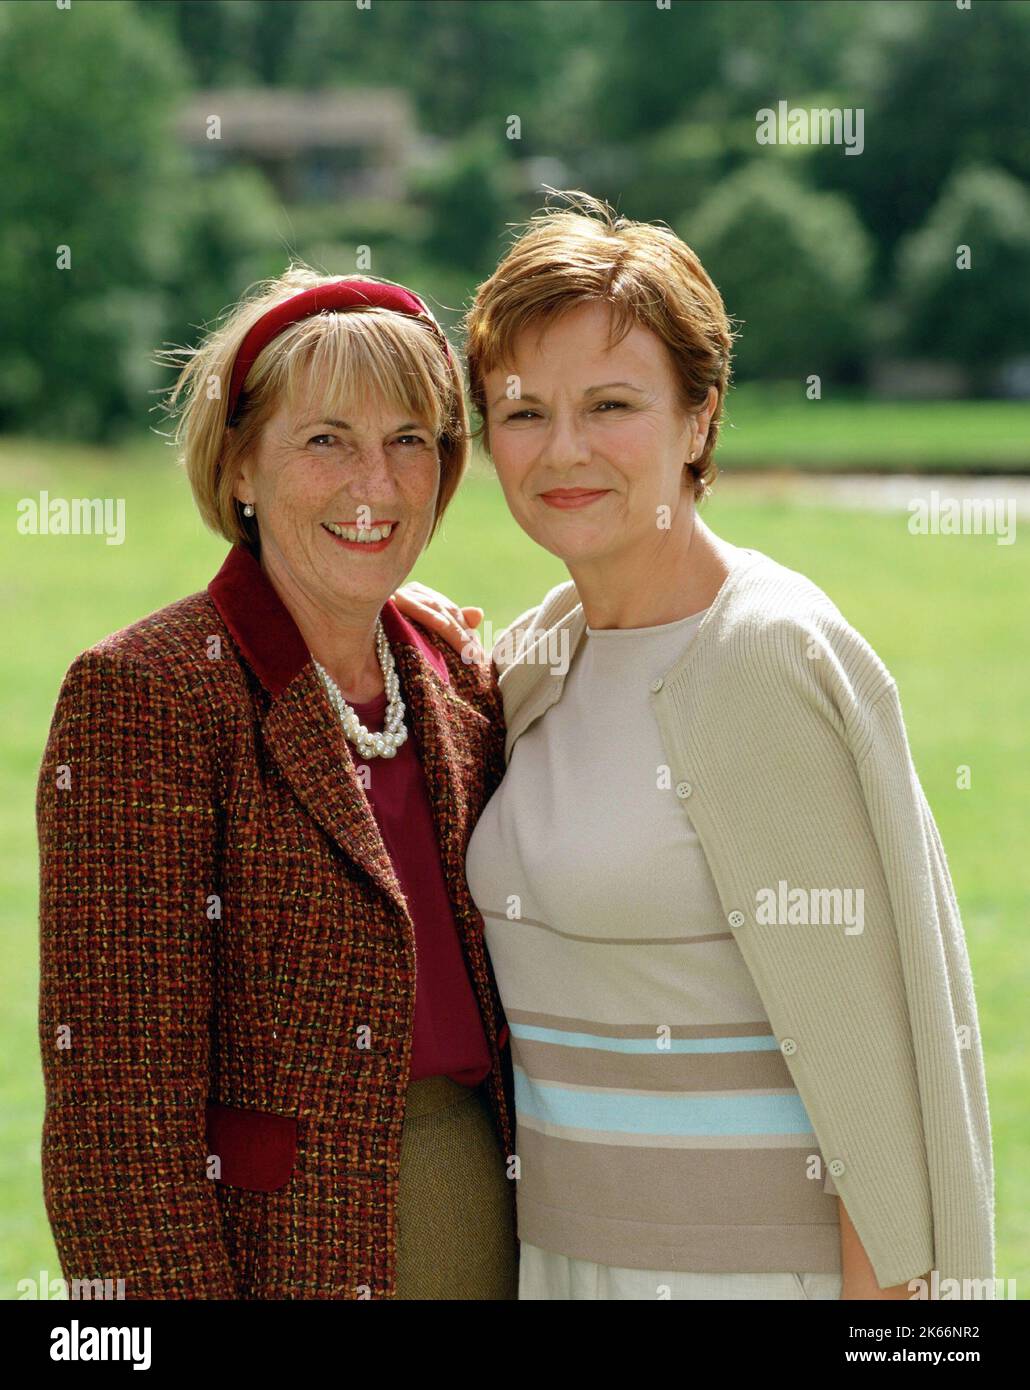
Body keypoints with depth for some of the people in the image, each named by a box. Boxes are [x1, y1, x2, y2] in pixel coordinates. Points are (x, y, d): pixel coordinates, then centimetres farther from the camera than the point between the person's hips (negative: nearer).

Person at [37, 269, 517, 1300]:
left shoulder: (455, 687, 8)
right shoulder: (142, 696, -12)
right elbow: (117, 1095, -15)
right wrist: (178, 1289, -19)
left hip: (488, 1238, 6)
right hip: (277, 1254, -6)